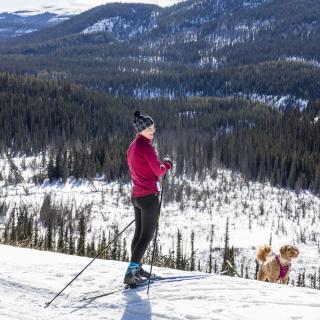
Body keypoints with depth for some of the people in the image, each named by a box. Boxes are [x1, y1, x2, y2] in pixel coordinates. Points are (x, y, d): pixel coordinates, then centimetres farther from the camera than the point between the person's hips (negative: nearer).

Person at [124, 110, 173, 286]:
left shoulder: (132, 146, 11)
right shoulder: (146, 147, -17)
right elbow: (158, 171, -12)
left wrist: (159, 163, 12)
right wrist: (167, 163, 6)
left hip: (136, 195, 9)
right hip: (149, 196, -9)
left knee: (139, 233, 18)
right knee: (147, 235, -4)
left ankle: (136, 268, 27)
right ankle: (131, 273, -8)